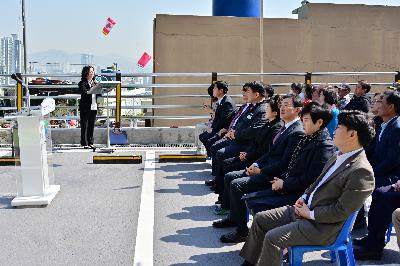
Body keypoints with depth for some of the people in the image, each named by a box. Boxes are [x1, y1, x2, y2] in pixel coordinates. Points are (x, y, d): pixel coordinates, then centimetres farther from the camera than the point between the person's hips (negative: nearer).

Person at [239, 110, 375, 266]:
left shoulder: (362, 172, -21)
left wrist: (310, 214, -14)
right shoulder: (339, 157, 9)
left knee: (272, 238, -21)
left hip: (321, 226, -9)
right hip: (303, 208, 9)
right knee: (260, 219, 9)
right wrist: (304, 197, 5)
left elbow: (341, 211, -21)